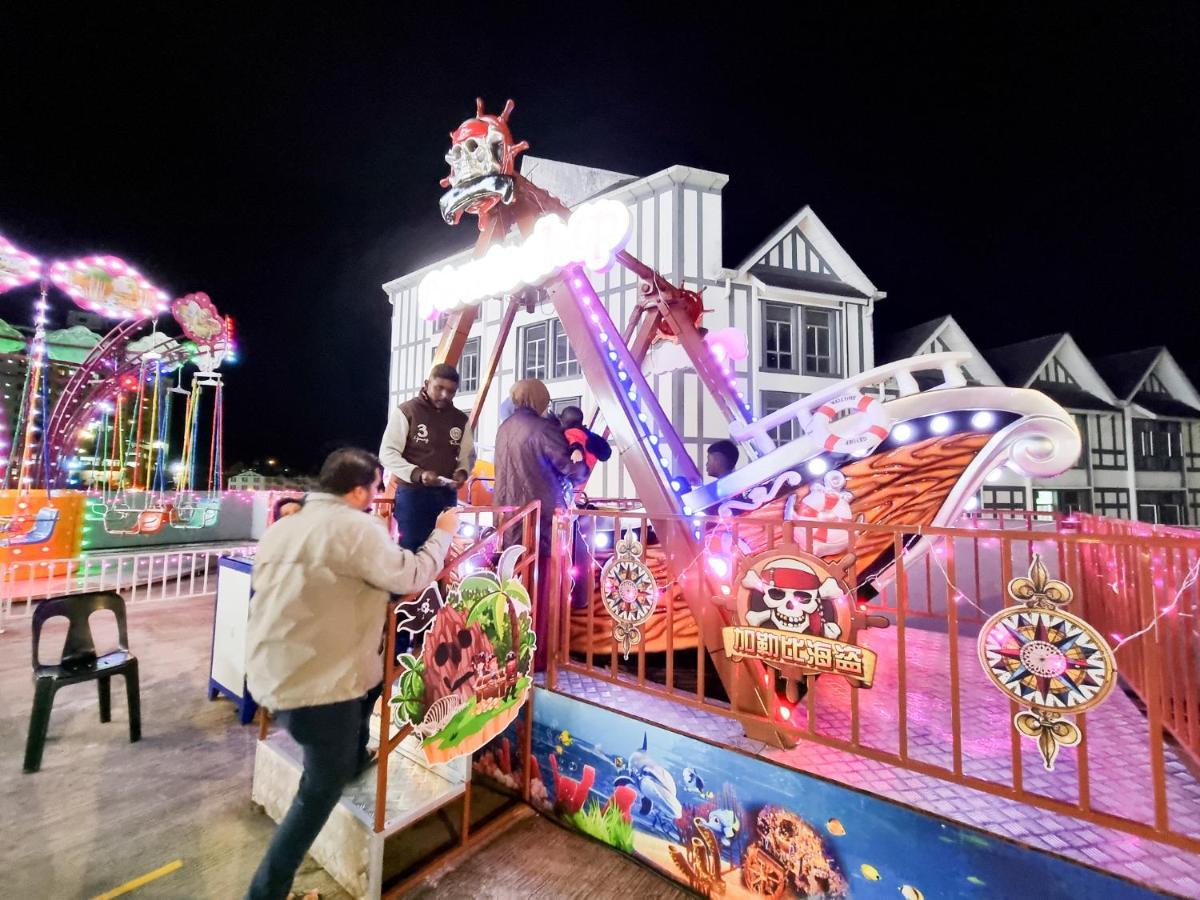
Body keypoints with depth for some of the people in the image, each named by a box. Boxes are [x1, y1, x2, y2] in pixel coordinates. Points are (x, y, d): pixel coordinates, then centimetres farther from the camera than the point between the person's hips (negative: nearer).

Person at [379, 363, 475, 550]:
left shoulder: (460, 419, 10)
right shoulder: (405, 411, -4)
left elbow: (468, 454, 17)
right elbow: (387, 453, -7)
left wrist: (462, 472, -6)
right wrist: (417, 474, -22)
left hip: (447, 495, 4)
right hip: (412, 493, -4)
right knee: (409, 550, 0)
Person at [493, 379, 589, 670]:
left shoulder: (504, 428, 10)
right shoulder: (543, 428, -13)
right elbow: (572, 470, -11)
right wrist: (580, 465, 11)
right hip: (541, 516, -7)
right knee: (539, 588, 3)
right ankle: (532, 655, 12)